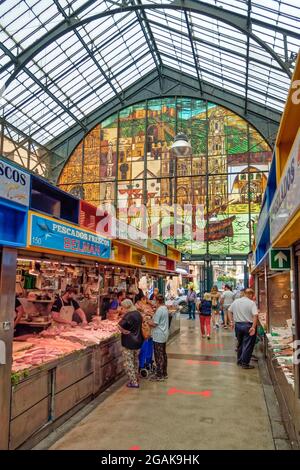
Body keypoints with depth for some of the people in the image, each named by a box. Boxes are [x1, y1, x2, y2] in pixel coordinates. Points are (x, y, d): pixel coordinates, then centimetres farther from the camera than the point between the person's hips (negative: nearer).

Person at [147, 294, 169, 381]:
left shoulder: (159, 310, -22)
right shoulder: (165, 308, 6)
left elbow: (154, 324, -19)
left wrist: (147, 322, -4)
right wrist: (151, 320, 8)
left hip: (158, 336, -9)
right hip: (164, 334, 9)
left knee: (159, 355, 1)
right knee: (163, 354, 17)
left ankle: (159, 375, 10)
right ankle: (164, 373, 27)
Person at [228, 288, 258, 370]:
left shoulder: (236, 301, 6)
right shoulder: (251, 303, -12)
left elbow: (229, 310, 13)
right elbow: (255, 315, -21)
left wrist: (232, 321, 17)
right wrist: (253, 327, -20)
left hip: (237, 325, 6)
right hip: (248, 325, -6)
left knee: (240, 344, 20)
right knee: (248, 345, 3)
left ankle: (239, 361, 29)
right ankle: (245, 363, 6)